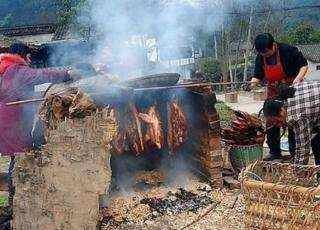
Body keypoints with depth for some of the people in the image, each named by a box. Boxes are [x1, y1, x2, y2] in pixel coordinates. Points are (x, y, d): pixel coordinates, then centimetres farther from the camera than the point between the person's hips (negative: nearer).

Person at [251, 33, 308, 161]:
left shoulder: (288, 50, -19)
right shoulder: (260, 57, -4)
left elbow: (304, 65, -11)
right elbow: (258, 76, 1)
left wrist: (298, 79, -27)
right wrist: (252, 83, -20)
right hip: (273, 93, 5)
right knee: (271, 123, 5)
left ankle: (295, 153, 8)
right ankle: (274, 152, 16)